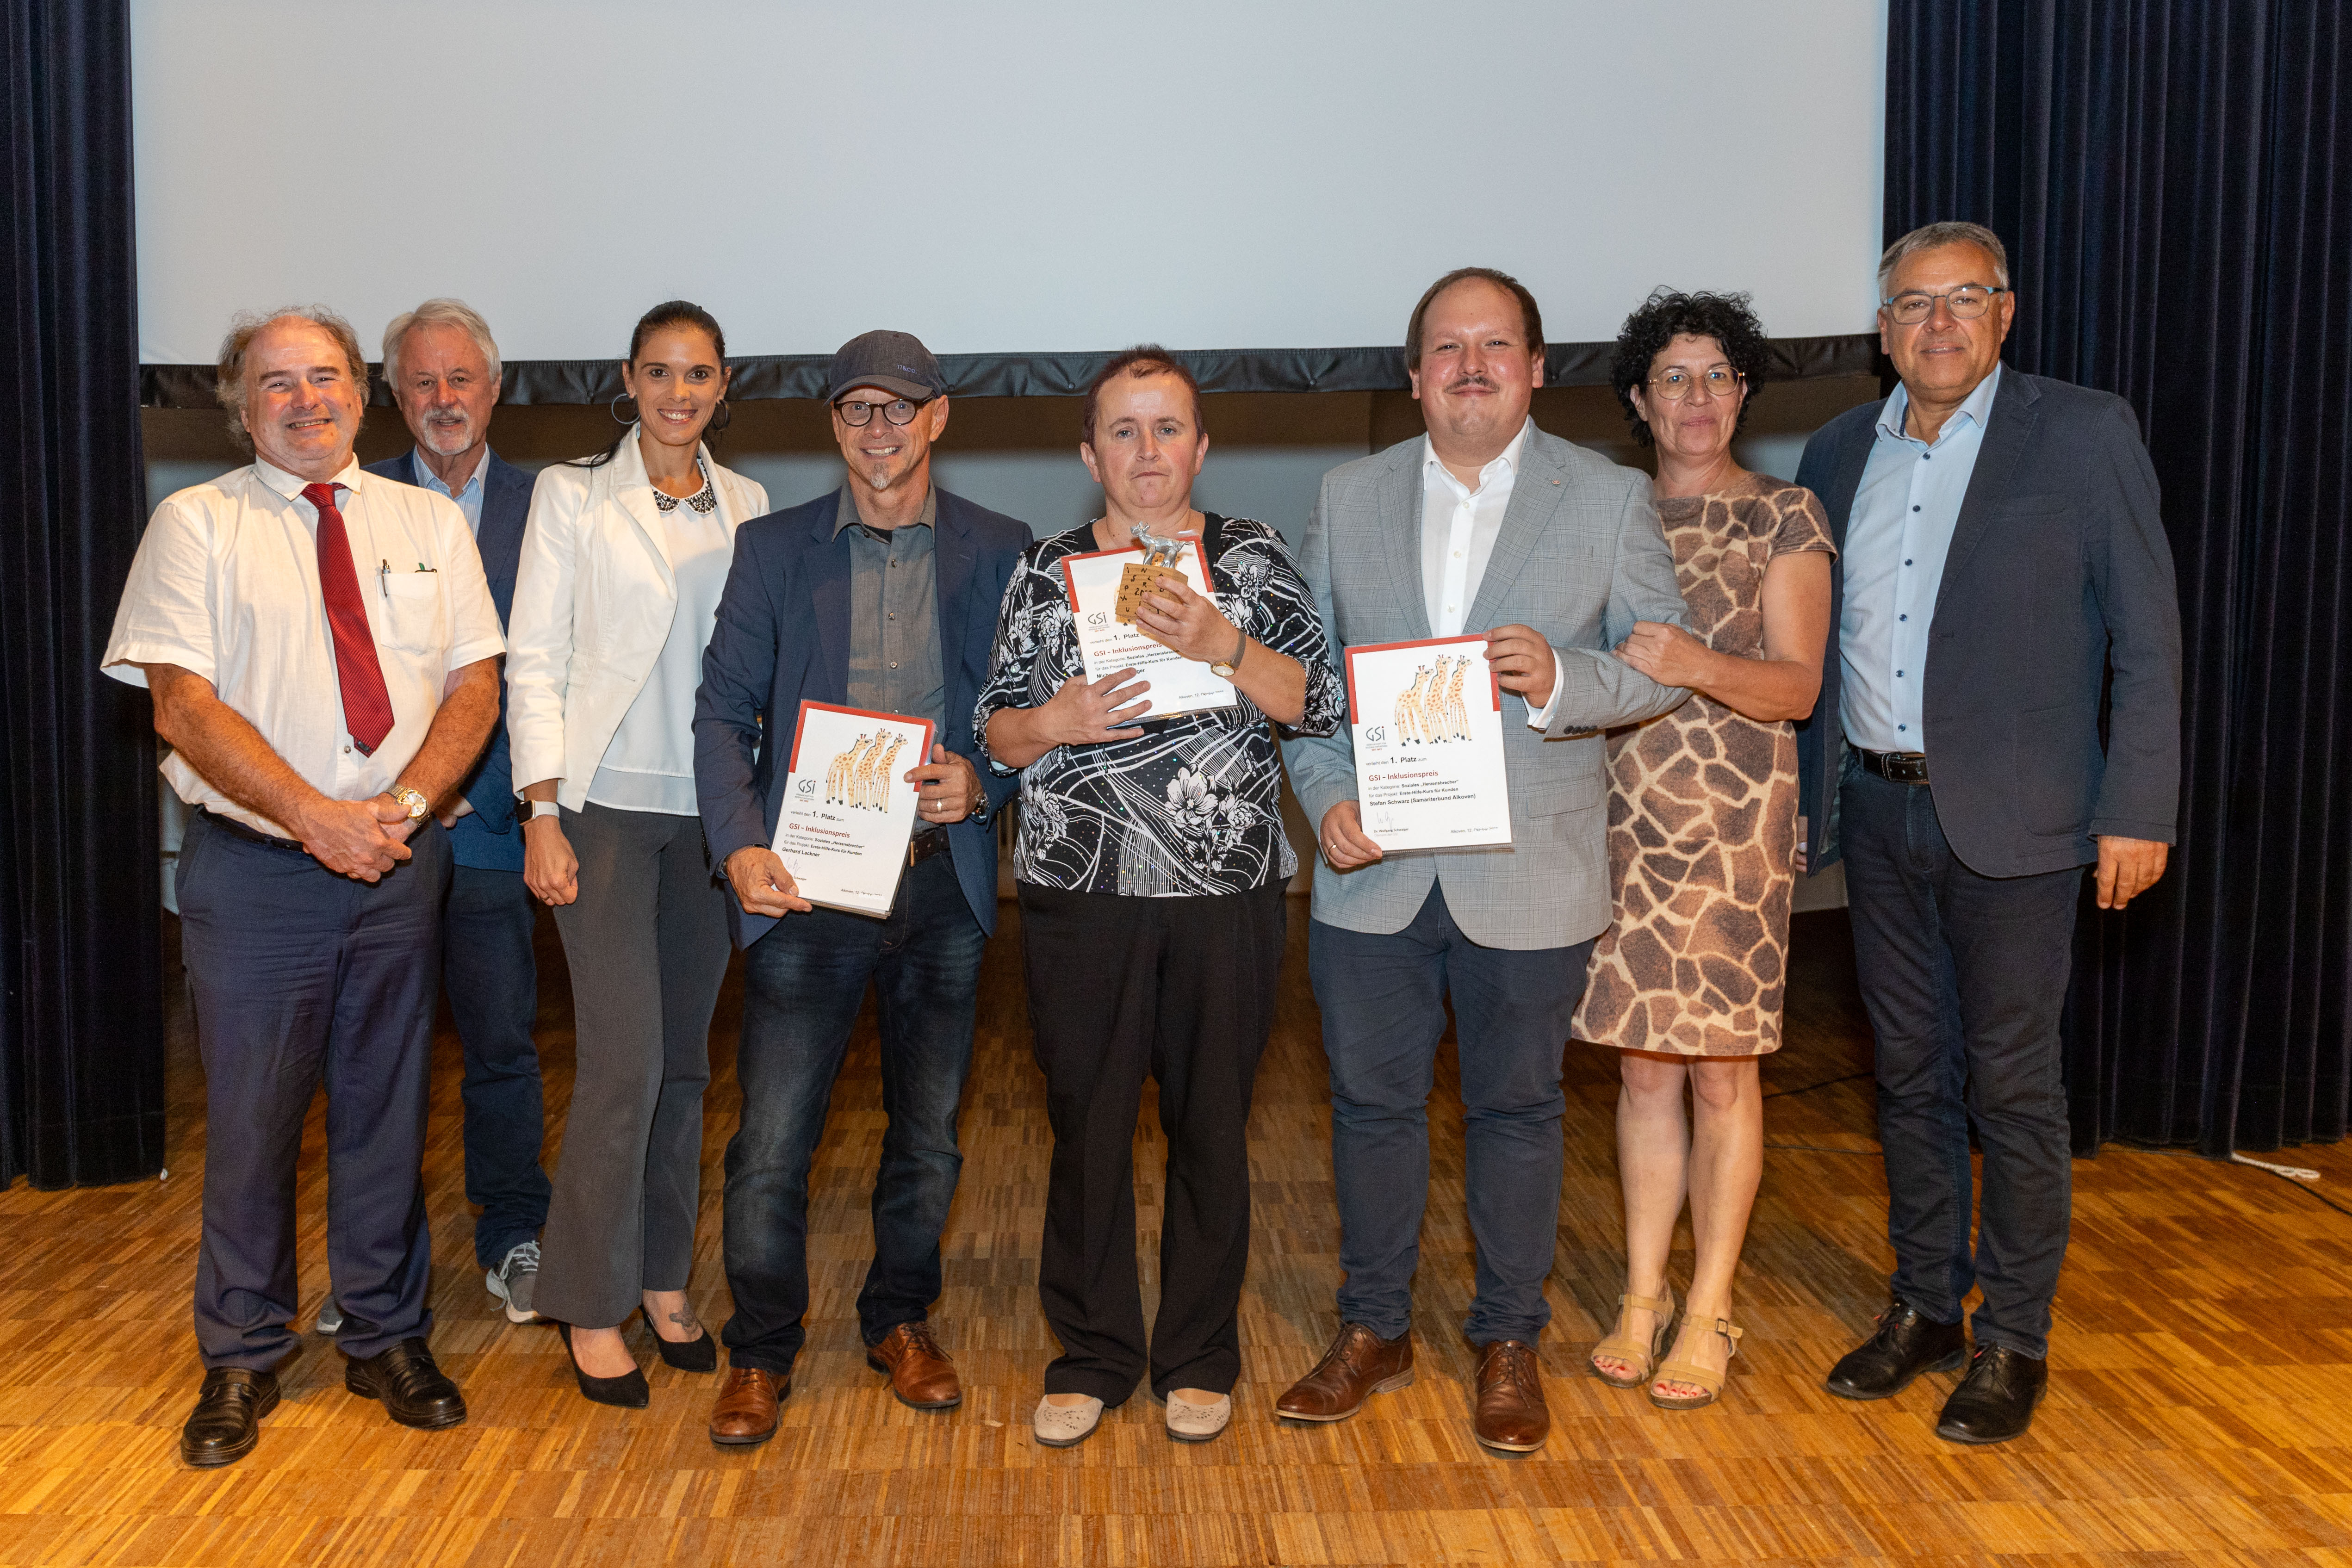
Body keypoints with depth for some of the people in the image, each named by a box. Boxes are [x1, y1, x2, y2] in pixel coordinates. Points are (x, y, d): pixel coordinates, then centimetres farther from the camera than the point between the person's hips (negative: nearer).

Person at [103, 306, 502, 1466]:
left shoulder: (429, 523, 9)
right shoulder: (196, 524, 1)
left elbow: (475, 686, 4)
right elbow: (184, 706, -8)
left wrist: (400, 806, -12)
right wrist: (321, 820, -17)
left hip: (398, 863, 2)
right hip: (252, 869, -2)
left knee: (386, 1111, 11)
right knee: (250, 1119, 6)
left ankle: (388, 1339, 26)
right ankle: (241, 1360, 24)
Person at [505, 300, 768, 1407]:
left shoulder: (746, 506, 10)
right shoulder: (572, 495, 1)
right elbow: (534, 662, -2)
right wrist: (542, 814, -10)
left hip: (710, 811, 4)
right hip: (606, 806, -4)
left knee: (686, 1057, 10)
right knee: (626, 1060, -7)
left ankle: (664, 1283, 23)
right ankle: (593, 1306, 9)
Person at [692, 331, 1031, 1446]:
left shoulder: (1000, 552, 5)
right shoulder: (773, 549, 6)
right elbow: (723, 712, 2)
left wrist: (983, 782, -14)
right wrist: (740, 845, -12)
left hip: (943, 882, 1)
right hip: (807, 883, -1)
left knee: (928, 1133, 14)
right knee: (771, 1143, 0)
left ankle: (901, 1323, 34)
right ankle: (760, 1353, 20)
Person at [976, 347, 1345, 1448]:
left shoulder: (1250, 559, 6)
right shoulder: (1044, 572, 9)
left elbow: (1322, 703, -3)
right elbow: (993, 732, 10)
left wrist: (1221, 643, -18)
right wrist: (1055, 722, -11)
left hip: (1226, 893, 0)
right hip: (1080, 894, 1)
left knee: (1211, 1124, 8)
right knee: (1086, 1122, 6)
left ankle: (1199, 1356, 25)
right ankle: (1093, 1354, 24)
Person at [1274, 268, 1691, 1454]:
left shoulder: (1611, 499, 0)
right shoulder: (1348, 498, 6)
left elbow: (1665, 665, 0)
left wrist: (1565, 680, -20)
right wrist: (1326, 797, -8)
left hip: (1527, 876, -2)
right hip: (1372, 868, 2)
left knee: (1516, 1111, 11)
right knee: (1371, 1104, 12)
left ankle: (1509, 1344, 29)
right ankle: (1375, 1332, 31)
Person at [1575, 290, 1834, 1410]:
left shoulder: (1785, 517, 1)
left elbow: (1799, 686, -8)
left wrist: (1700, 666, -25)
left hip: (1735, 821, -3)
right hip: (1621, 813, 3)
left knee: (1722, 1067, 2)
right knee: (1643, 1064, 8)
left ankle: (1709, 1312, 14)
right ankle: (1643, 1296, 20)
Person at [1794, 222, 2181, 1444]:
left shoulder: (2084, 436, -4)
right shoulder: (1840, 452, 9)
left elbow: (2145, 636, -5)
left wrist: (2138, 808, -11)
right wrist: (1809, 800, 11)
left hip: (2012, 822, -4)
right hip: (1880, 810, 5)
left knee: (2011, 1083, 3)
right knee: (1909, 1071, 13)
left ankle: (2014, 1341, 19)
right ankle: (1923, 1307, 28)